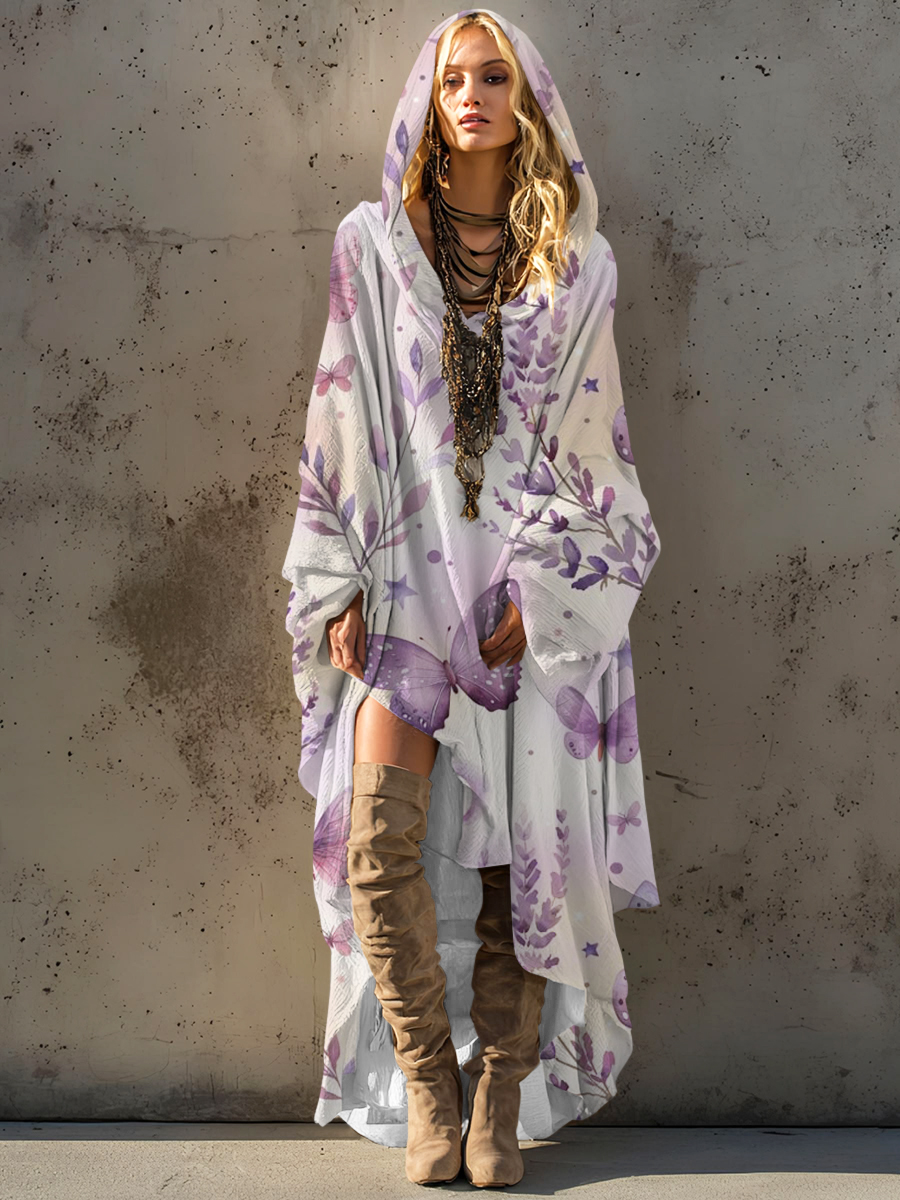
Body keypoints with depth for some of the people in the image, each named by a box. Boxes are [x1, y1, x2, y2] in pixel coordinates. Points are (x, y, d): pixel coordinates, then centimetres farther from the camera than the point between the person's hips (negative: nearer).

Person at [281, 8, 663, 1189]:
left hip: (539, 583, 0)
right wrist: (337, 586, -1)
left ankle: (502, 1090, 12)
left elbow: (589, 439, 6)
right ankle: (424, 1075, 8)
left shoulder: (576, 262, 9)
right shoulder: (375, 243, 8)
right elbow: (343, 420, 6)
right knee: (380, 838, -12)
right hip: (411, 573, 0)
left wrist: (541, 587, -6)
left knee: (526, 847, -3)